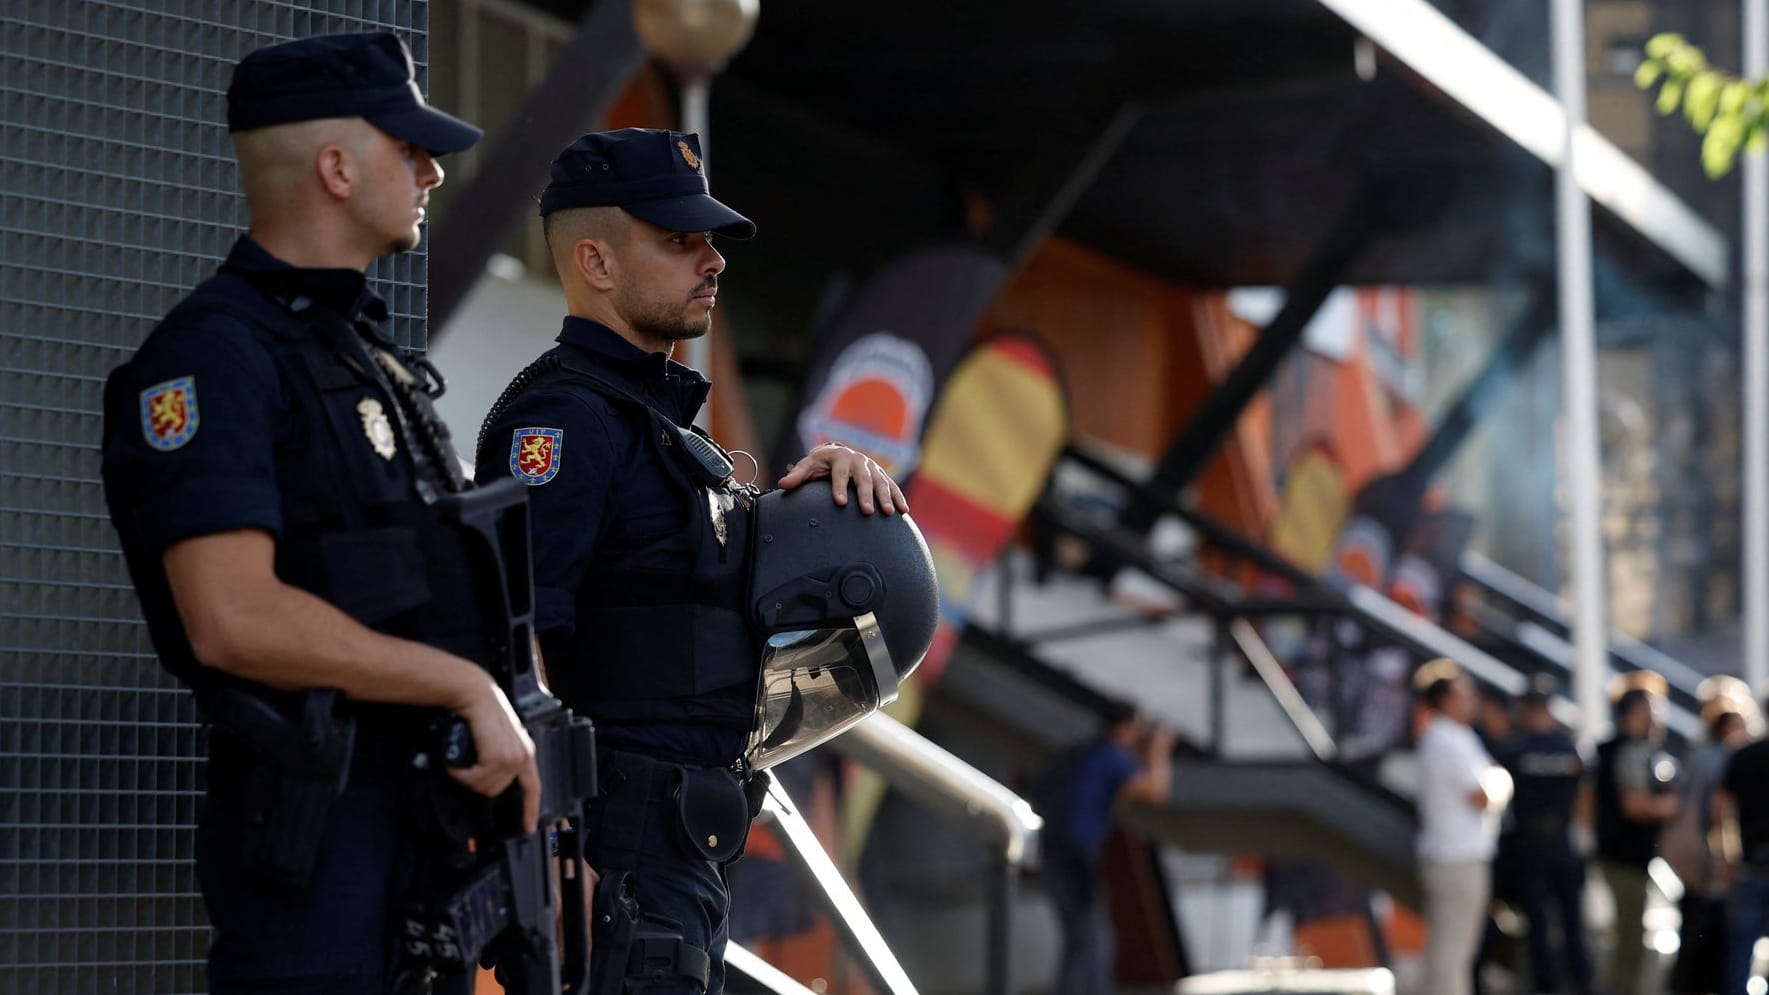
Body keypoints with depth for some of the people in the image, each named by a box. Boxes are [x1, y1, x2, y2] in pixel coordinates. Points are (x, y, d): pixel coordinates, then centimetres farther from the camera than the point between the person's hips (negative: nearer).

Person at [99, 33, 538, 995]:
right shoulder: (213, 357, -12)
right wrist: (468, 688, -19)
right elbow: (236, 619, -23)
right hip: (318, 827, -9)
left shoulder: (367, 354, 18)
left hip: (430, 799, 9)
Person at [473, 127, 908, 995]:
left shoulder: (654, 413, 19)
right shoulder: (564, 417, -13)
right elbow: (514, 641, -21)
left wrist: (830, 471, 10)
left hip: (678, 850, 10)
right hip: (620, 850, -10)